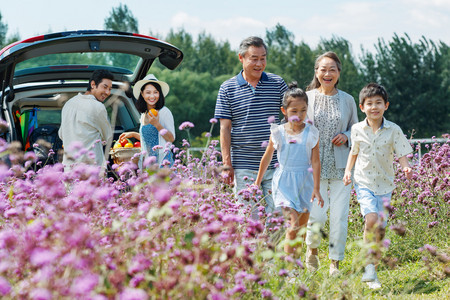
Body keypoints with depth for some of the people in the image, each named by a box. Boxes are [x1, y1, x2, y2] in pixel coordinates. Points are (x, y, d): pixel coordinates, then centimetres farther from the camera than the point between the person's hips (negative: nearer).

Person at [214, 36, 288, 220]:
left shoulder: (278, 84, 6)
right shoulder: (228, 89, 3)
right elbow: (225, 128, 3)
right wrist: (227, 164, -2)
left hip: (276, 165, 1)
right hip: (244, 167, -1)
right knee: (249, 217, 2)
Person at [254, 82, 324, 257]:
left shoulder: (311, 134, -1)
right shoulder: (278, 133, -1)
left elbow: (315, 162, 0)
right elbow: (267, 158, 11)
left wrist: (316, 188, -5)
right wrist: (258, 182, 18)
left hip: (304, 182, 2)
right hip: (284, 182, -2)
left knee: (302, 227, 8)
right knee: (293, 225, -16)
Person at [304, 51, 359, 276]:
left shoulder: (347, 100, 7)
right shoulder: (307, 98, 2)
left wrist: (346, 136, -5)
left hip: (341, 167, 2)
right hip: (315, 166, -1)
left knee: (339, 215, -3)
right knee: (317, 215, -8)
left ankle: (335, 262, 12)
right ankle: (312, 249, 24)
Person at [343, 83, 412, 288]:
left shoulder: (393, 130, -4)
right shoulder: (357, 130, 1)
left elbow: (401, 153, -3)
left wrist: (406, 167, -23)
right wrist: (348, 170, 6)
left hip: (385, 184, 1)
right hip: (364, 182, -1)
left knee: (380, 227, 1)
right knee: (371, 219, -21)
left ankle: (372, 258, 22)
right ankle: (370, 269, -13)